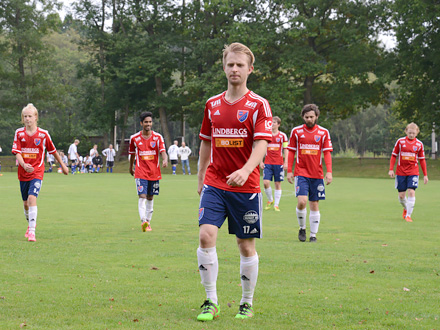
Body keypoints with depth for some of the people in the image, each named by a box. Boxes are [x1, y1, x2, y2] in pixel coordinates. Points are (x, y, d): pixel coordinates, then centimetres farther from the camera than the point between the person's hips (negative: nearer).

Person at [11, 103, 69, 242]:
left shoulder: (43, 134, -2)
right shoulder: (19, 133, 1)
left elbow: (53, 151, 11)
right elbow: (17, 152, -7)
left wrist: (62, 165, 20)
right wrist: (24, 165, -25)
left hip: (37, 172, -3)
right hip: (23, 173, 3)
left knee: (32, 198, -21)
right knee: (25, 202, 12)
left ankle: (32, 231, -22)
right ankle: (30, 224, 39)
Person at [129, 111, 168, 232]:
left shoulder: (157, 137, 0)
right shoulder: (134, 138, 1)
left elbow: (163, 151, -11)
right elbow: (132, 154, 15)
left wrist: (165, 160, -32)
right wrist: (131, 168, 24)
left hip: (154, 172, 2)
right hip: (141, 172, -2)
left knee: (150, 197, 10)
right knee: (142, 196, -15)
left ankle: (148, 222, 21)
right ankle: (143, 221, -26)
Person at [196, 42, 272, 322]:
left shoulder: (259, 105, -4)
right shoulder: (213, 105, 9)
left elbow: (261, 144, -15)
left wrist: (246, 170, -32)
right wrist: (201, 178, 18)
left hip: (246, 186, -2)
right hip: (214, 183, 3)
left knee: (246, 245, 4)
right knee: (206, 235, -15)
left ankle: (247, 304, 21)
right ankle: (211, 303, -6)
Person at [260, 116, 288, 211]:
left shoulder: (282, 135, 3)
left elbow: (286, 149, 6)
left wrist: (285, 162, -1)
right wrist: (261, 162, 6)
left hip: (279, 163, -1)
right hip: (267, 163, 1)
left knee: (277, 183, 0)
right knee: (266, 182, -10)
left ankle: (276, 204, 7)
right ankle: (270, 200, 14)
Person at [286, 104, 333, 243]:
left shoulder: (323, 132, 4)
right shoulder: (296, 131, 4)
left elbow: (327, 153, 4)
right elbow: (291, 152, 8)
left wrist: (329, 172, -7)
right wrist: (289, 171, 4)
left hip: (317, 174, 1)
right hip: (301, 173, -1)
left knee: (314, 204, 3)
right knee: (302, 201, -16)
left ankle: (313, 234, 12)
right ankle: (302, 228, 7)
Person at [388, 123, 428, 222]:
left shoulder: (419, 144, 2)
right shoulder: (400, 141, -1)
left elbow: (422, 160, 9)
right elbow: (394, 156, 5)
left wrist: (425, 175, 8)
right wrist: (391, 169, -2)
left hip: (413, 172, 0)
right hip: (400, 172, 0)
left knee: (411, 192, -15)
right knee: (401, 195, 3)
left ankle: (408, 215, -9)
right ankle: (405, 208, 34)